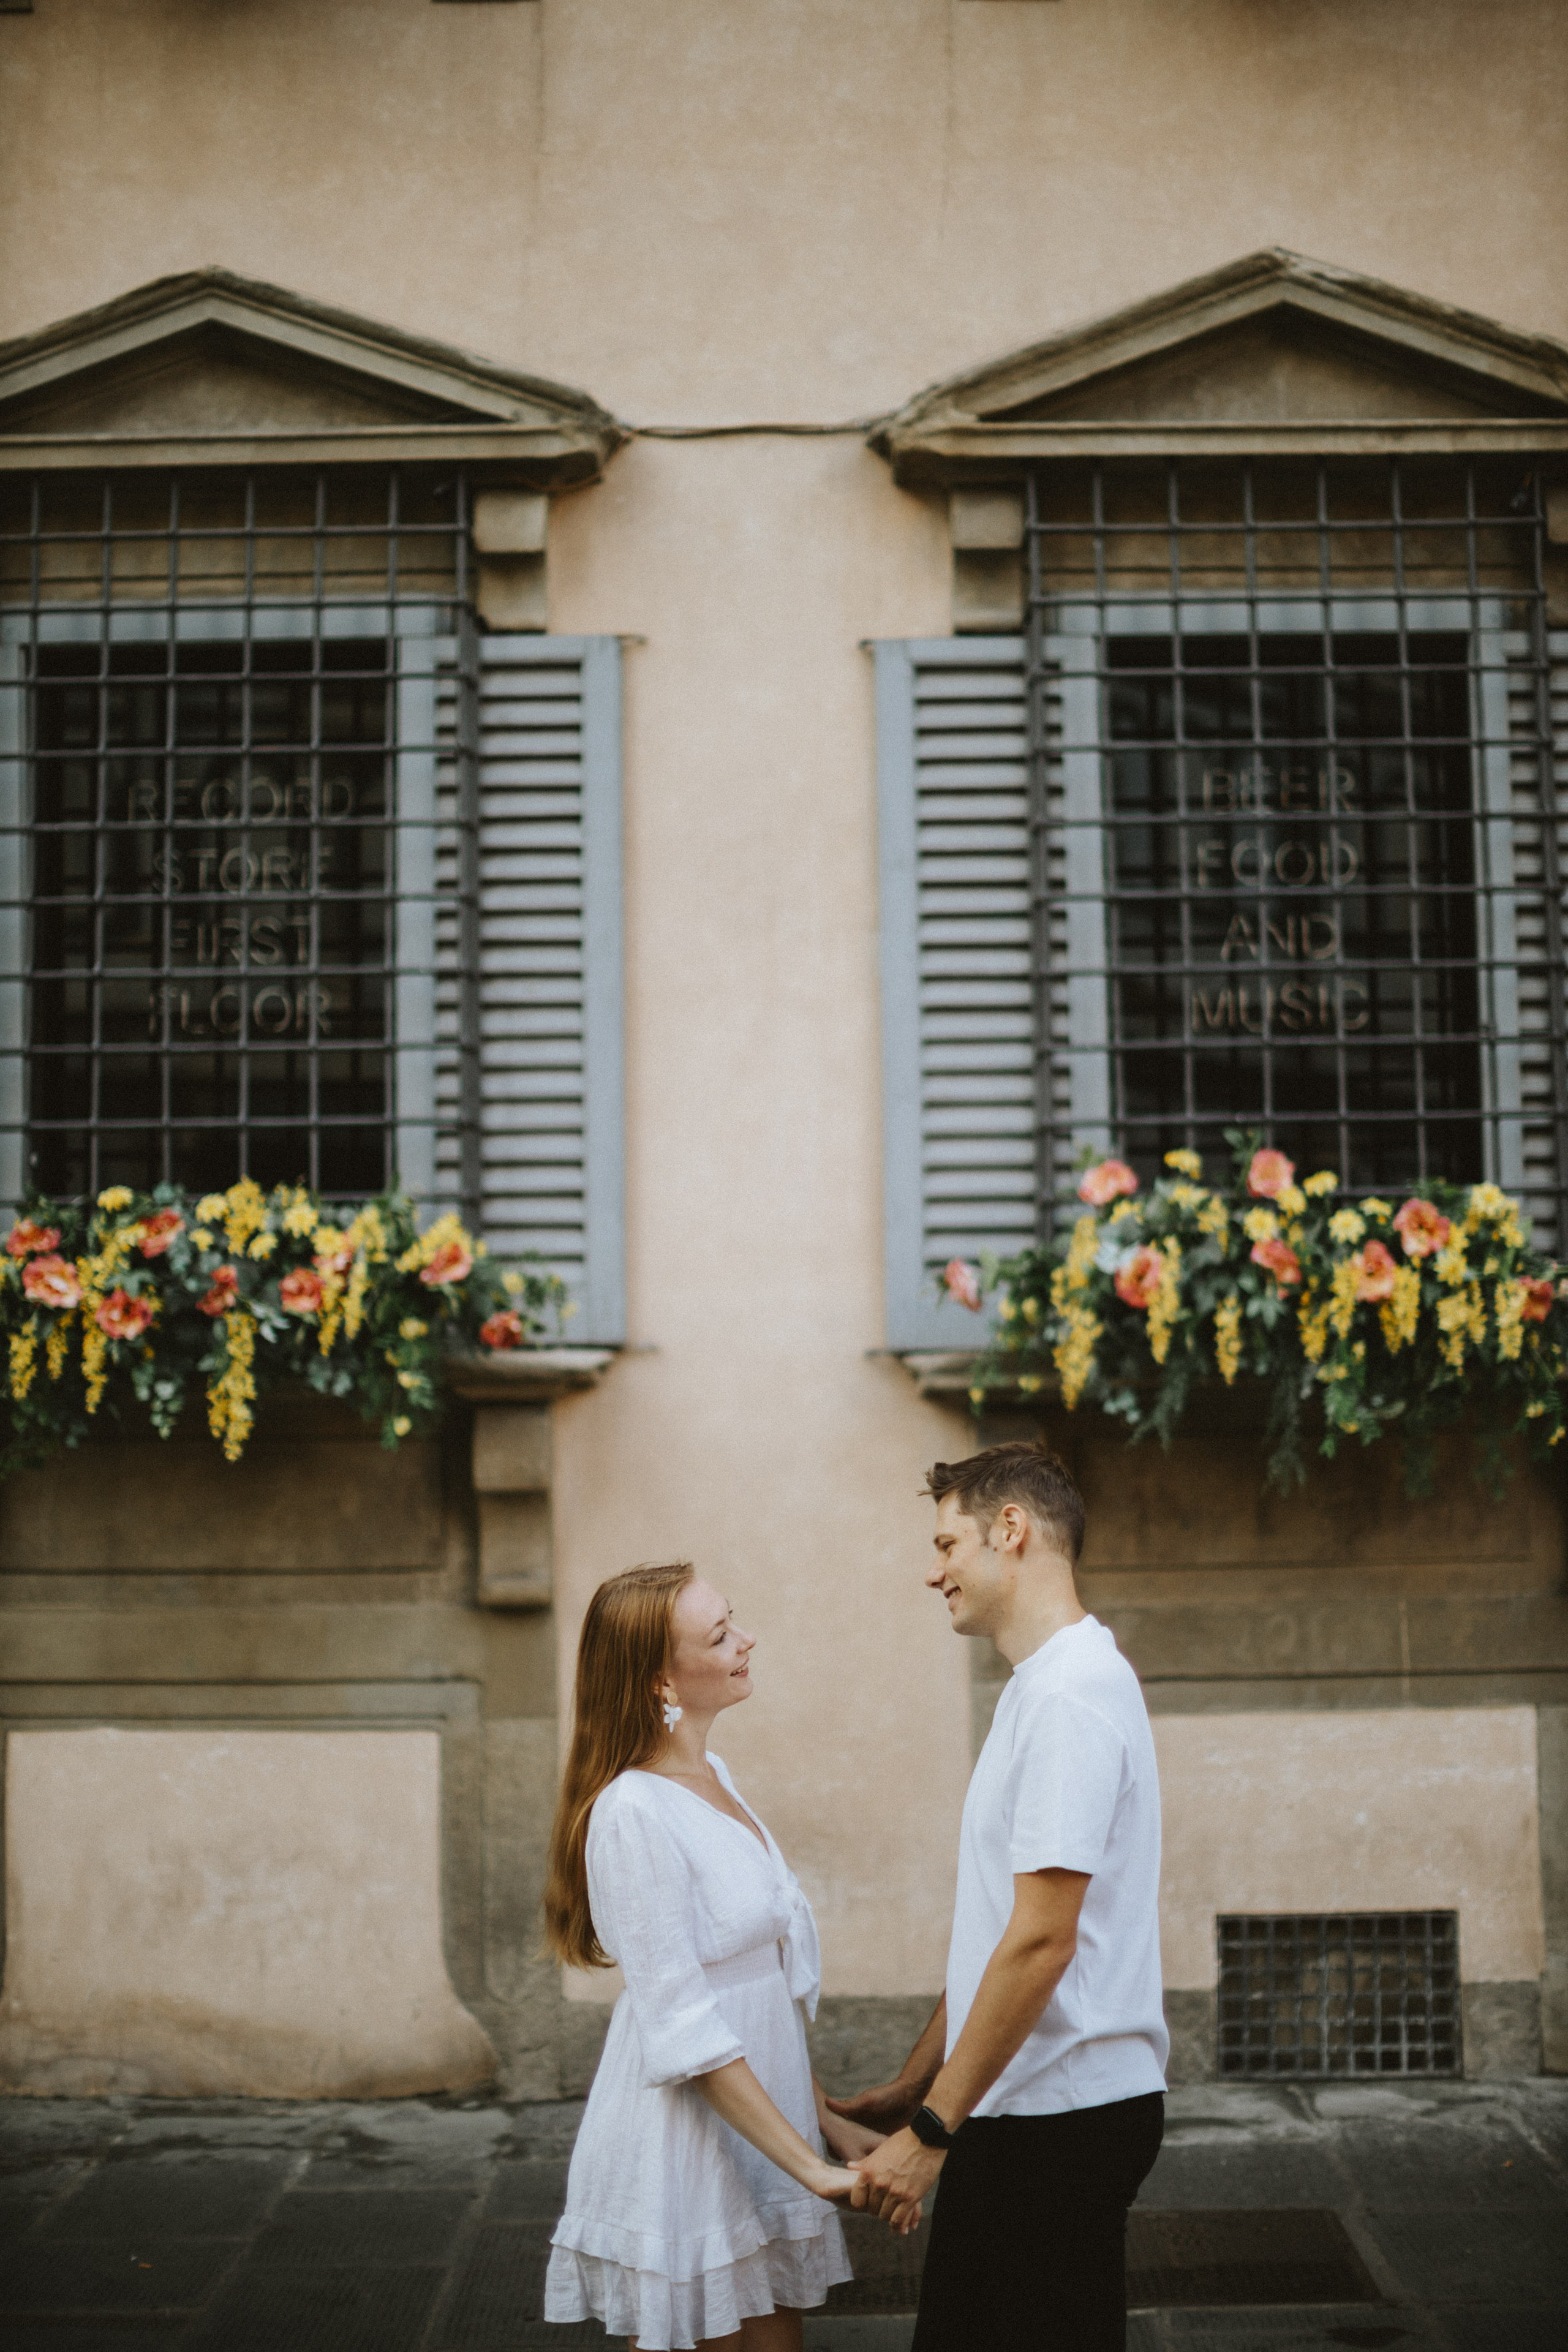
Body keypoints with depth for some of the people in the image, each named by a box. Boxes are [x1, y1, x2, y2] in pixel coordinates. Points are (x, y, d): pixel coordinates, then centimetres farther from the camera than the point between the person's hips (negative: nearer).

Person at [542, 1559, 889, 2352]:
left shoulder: (712, 1777, 8)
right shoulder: (634, 1812, -19)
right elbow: (685, 2032, -21)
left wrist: (829, 2122, 10)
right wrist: (812, 2169, -20)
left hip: (761, 2121, 8)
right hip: (684, 2149, -8)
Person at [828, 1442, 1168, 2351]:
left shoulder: (1070, 1696, -17)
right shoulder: (1043, 1687, 16)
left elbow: (1040, 1943, -22)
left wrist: (931, 2131, -19)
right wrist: (913, 2090, 19)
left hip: (1059, 2122, -10)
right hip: (1025, 2110, 10)